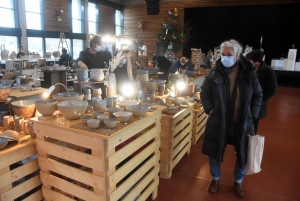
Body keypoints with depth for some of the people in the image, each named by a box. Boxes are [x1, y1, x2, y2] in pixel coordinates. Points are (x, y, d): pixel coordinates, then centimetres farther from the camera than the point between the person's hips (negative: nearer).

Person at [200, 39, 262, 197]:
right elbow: (204, 93, 3)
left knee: (243, 155, 14)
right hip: (218, 121, 0)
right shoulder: (214, 73, -7)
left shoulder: (248, 74, -5)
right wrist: (210, 109, -8)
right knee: (214, 152, 11)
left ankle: (238, 181, 41)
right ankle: (215, 178, 39)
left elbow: (258, 95, 6)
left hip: (242, 122, 1)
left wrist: (252, 115, -2)